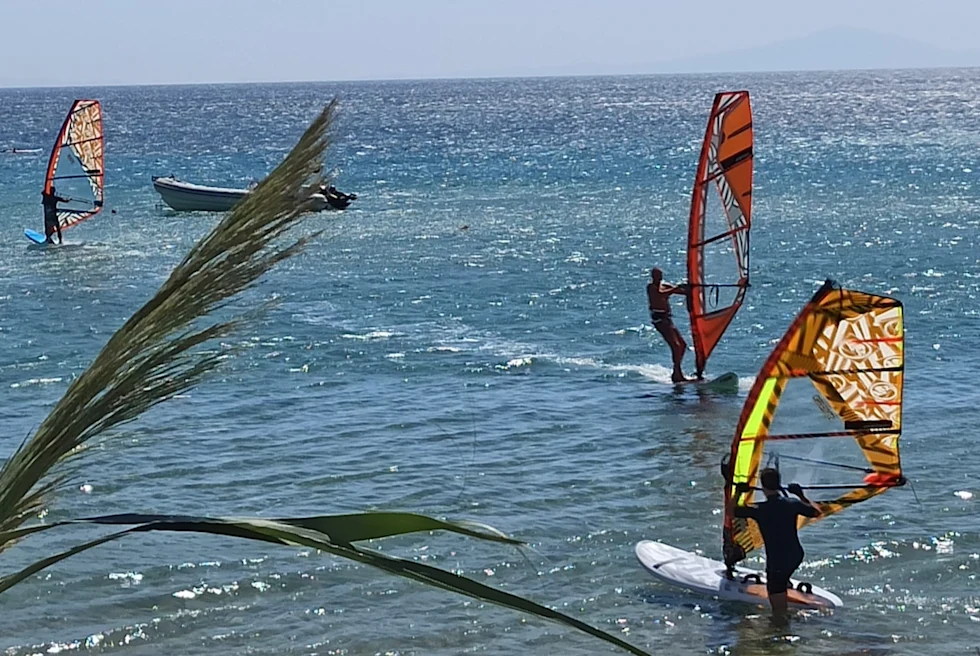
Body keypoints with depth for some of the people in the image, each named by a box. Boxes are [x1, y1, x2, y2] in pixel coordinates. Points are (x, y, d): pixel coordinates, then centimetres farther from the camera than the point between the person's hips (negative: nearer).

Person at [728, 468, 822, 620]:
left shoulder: (758, 510, -16)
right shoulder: (792, 504, -5)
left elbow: (731, 509, -3)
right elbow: (816, 512, 13)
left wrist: (738, 492, 11)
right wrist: (801, 496, 23)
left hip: (776, 560, -5)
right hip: (796, 556, 5)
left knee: (778, 611, 4)